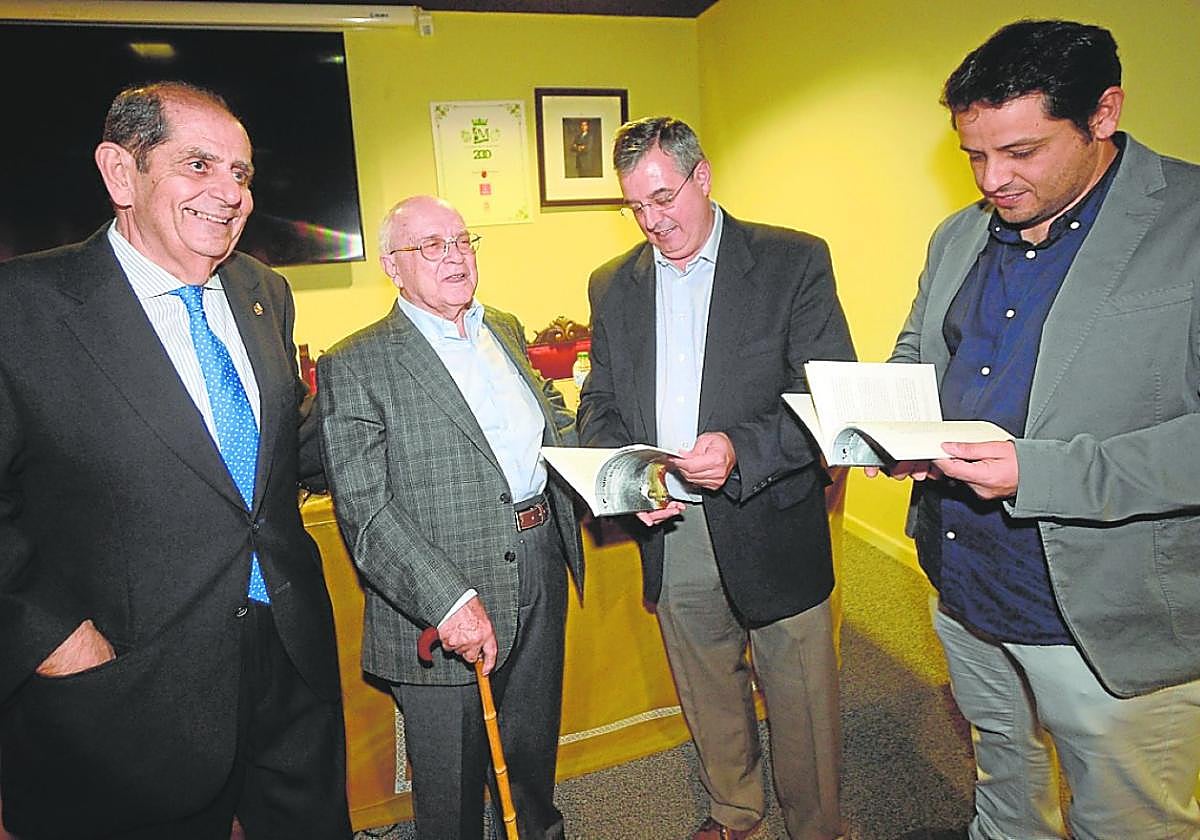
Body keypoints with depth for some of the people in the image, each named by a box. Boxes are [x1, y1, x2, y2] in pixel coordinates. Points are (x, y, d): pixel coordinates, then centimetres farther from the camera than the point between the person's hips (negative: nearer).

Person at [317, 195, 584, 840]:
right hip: (444, 612, -6)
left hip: (540, 576, 6)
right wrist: (450, 600, -25)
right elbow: (364, 513, -17)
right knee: (452, 782, 15)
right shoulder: (354, 367, -11)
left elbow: (552, 425, 17)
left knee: (535, 744, 27)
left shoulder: (505, 330, 9)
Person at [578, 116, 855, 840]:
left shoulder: (794, 262, -7)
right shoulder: (613, 285, 6)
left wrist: (743, 451, -26)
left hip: (772, 532, -3)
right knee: (709, 699, 22)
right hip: (670, 533, 4)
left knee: (801, 706, 14)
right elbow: (600, 401, 8)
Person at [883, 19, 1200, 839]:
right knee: (1001, 771, 29)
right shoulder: (959, 237, 4)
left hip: (1113, 629, -5)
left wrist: (1039, 472, -30)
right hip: (965, 592, 6)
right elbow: (913, 359, 13)